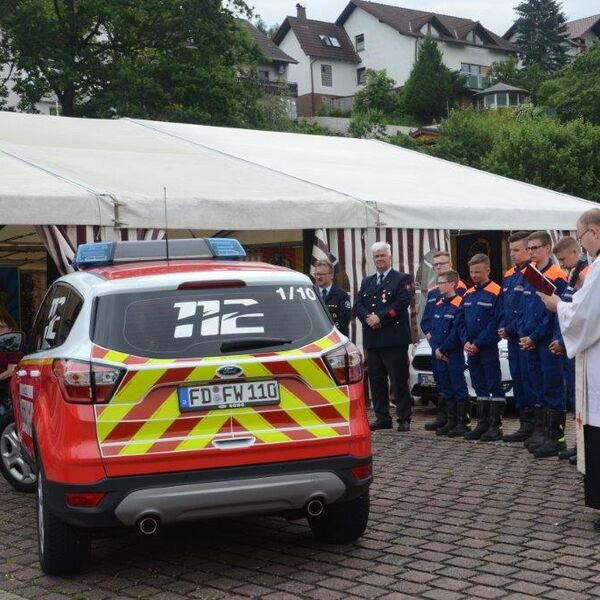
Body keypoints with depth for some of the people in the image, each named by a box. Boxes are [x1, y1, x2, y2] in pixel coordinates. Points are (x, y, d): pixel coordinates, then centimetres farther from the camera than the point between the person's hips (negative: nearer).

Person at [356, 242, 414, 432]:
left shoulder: (402, 279, 2)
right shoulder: (366, 282, 20)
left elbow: (402, 303, -11)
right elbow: (359, 305, 11)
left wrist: (380, 317, -15)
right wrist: (368, 317, -10)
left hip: (394, 339, -6)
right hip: (372, 339, 6)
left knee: (399, 380, -4)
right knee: (376, 380, 8)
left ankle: (404, 419, 1)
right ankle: (382, 418, 15)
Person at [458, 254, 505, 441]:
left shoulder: (495, 292, -9)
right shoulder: (468, 294, 12)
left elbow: (496, 323, -15)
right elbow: (460, 321, 12)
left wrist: (478, 344, -15)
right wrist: (466, 342, -4)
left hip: (488, 348, -7)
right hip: (471, 349, 7)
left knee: (494, 386, -3)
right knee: (479, 387, 12)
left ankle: (495, 426, 0)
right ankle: (482, 424, 18)